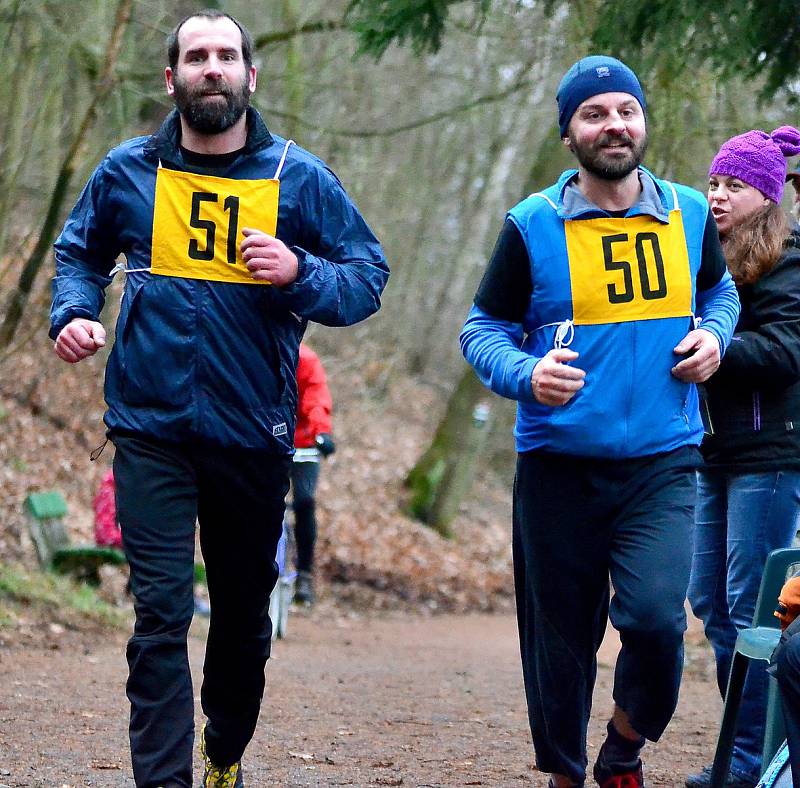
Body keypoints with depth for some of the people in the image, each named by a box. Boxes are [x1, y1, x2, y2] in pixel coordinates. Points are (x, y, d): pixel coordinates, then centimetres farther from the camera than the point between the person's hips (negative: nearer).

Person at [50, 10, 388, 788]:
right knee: (161, 615, -11)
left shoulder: (299, 179, -1)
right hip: (152, 431, -1)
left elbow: (369, 278, 1)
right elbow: (79, 252, 18)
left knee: (244, 611, 16)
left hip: (253, 433, 1)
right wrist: (74, 312, -1)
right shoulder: (128, 172, 1)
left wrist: (300, 272, -19)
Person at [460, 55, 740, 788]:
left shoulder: (689, 213, 5)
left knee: (656, 616, -17)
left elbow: (720, 289, 24)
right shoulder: (533, 227, -3)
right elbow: (482, 331, 2)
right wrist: (527, 373, -19)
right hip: (559, 469, -1)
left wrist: (714, 336, 1)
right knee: (561, 639, 7)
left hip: (662, 466, 1)